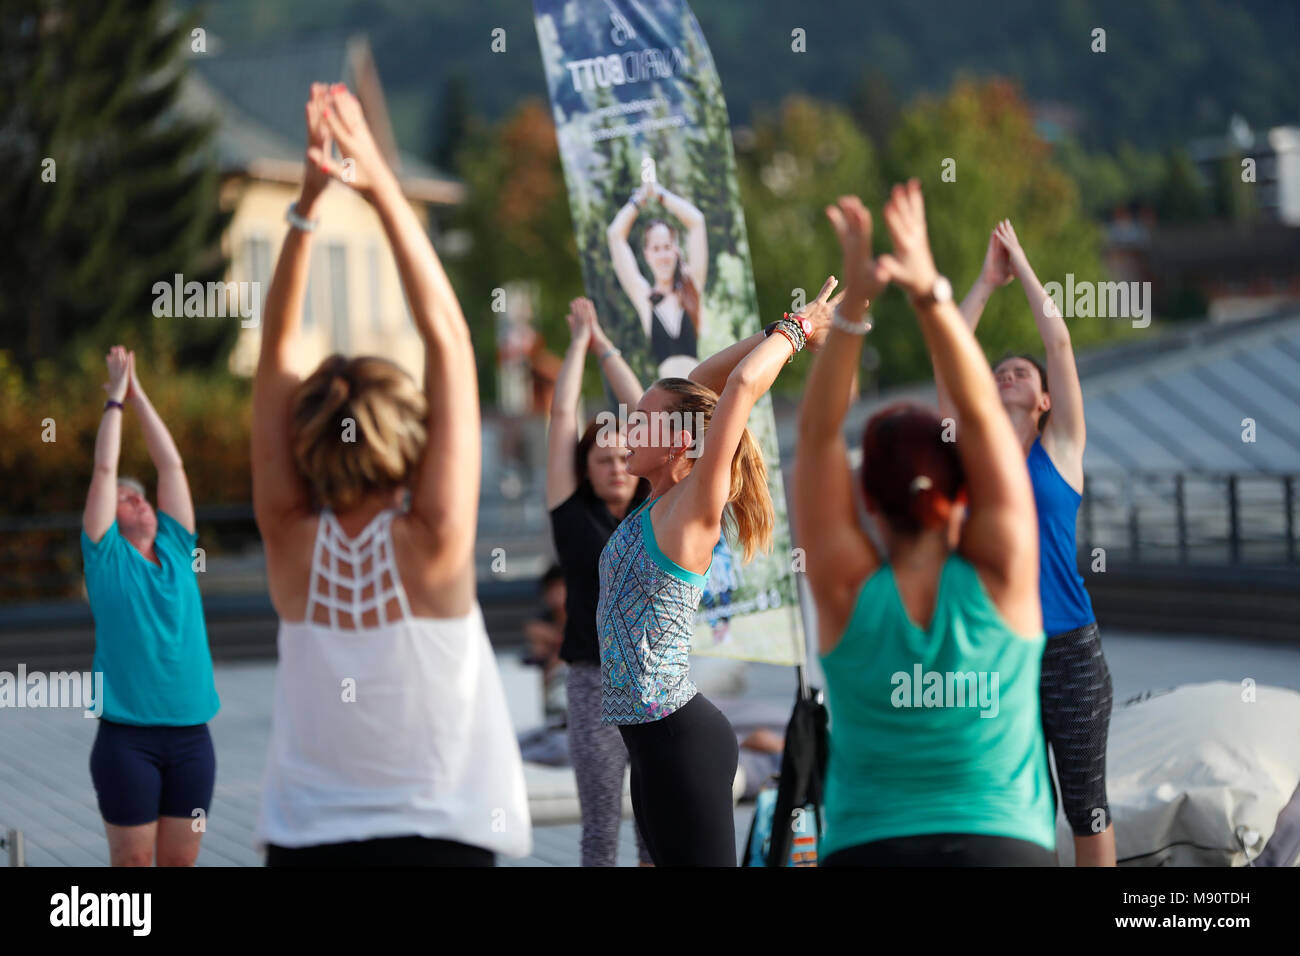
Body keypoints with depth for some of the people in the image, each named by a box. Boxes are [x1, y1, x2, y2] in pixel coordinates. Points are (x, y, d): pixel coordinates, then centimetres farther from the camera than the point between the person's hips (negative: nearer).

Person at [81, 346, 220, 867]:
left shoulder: (175, 550, 12)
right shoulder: (107, 556, 3)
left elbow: (172, 466, 13)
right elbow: (104, 470, 1)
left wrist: (140, 396, 15)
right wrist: (115, 398, 8)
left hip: (190, 734, 4)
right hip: (127, 738, -4)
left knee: (180, 860, 7)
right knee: (133, 861, -1)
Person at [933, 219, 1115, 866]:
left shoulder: (1060, 447, 5)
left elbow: (1058, 340, 0)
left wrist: (1022, 266, 9)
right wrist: (988, 280, 11)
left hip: (1068, 649, -2)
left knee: (1086, 802, 4)